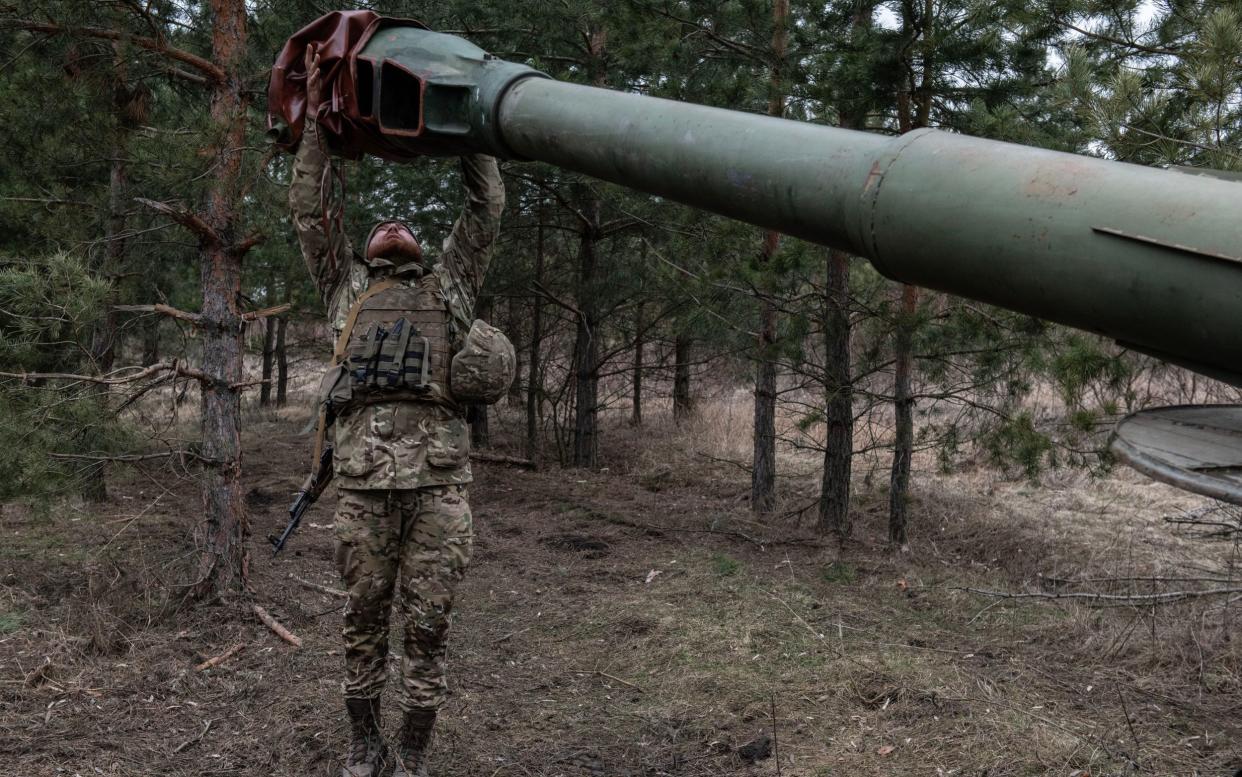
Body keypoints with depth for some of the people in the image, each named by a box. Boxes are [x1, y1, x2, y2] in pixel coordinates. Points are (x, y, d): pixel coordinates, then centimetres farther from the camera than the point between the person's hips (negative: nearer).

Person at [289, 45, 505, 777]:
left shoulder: (450, 286, 21)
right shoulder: (348, 285, 22)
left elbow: (488, 207, 17)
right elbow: (309, 209, 16)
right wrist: (318, 116, 13)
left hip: (440, 481, 0)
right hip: (364, 480, 1)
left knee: (428, 624, 3)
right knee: (364, 619, 8)